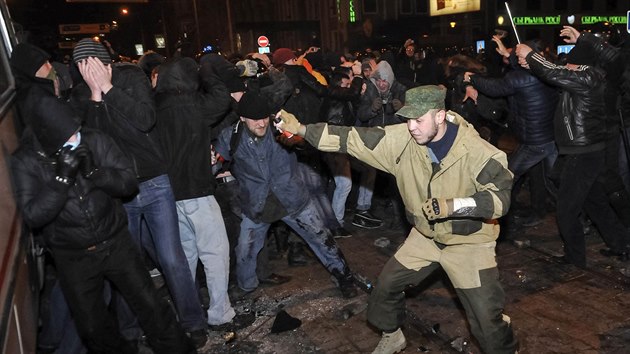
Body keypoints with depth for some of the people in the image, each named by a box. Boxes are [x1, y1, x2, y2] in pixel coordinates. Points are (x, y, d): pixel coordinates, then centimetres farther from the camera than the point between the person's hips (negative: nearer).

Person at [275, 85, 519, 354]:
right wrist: (301, 129, -24)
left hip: (468, 240, -4)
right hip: (426, 235, 4)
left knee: (487, 317, -3)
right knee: (386, 285, 12)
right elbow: (353, 138, -18)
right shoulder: (402, 138, -16)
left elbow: (501, 195, -25)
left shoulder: (475, 150, -26)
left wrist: (453, 205, -39)